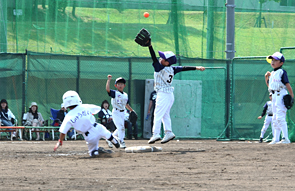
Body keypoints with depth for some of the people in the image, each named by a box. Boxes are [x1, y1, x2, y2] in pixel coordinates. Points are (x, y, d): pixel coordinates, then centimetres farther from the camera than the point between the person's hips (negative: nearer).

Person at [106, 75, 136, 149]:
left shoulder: (125, 95, 12)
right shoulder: (114, 93, -7)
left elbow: (127, 104, 23)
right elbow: (107, 89, -24)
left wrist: (132, 111, 23)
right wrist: (109, 80, -26)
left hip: (122, 113, 7)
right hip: (116, 112, -7)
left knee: (120, 129, 12)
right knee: (121, 127, -15)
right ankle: (121, 142, -12)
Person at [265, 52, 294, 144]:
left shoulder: (282, 72, -8)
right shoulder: (272, 73, 16)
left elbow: (287, 84, -12)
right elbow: (269, 85, 26)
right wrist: (266, 77, 10)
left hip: (281, 94, -9)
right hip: (274, 96, 9)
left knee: (280, 117, -16)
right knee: (275, 118, 12)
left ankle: (286, 138, -18)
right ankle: (276, 139, 17)